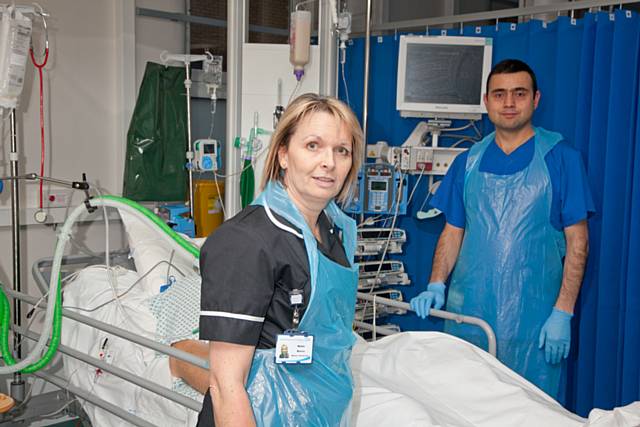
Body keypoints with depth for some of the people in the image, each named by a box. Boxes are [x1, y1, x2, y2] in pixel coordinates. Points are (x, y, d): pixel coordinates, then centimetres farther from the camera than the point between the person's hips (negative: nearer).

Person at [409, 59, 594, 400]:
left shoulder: (560, 158, -1)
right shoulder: (468, 162, 9)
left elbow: (577, 240, -3)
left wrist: (563, 312, -10)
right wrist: (436, 285, -2)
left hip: (532, 314, -3)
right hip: (468, 308, 3)